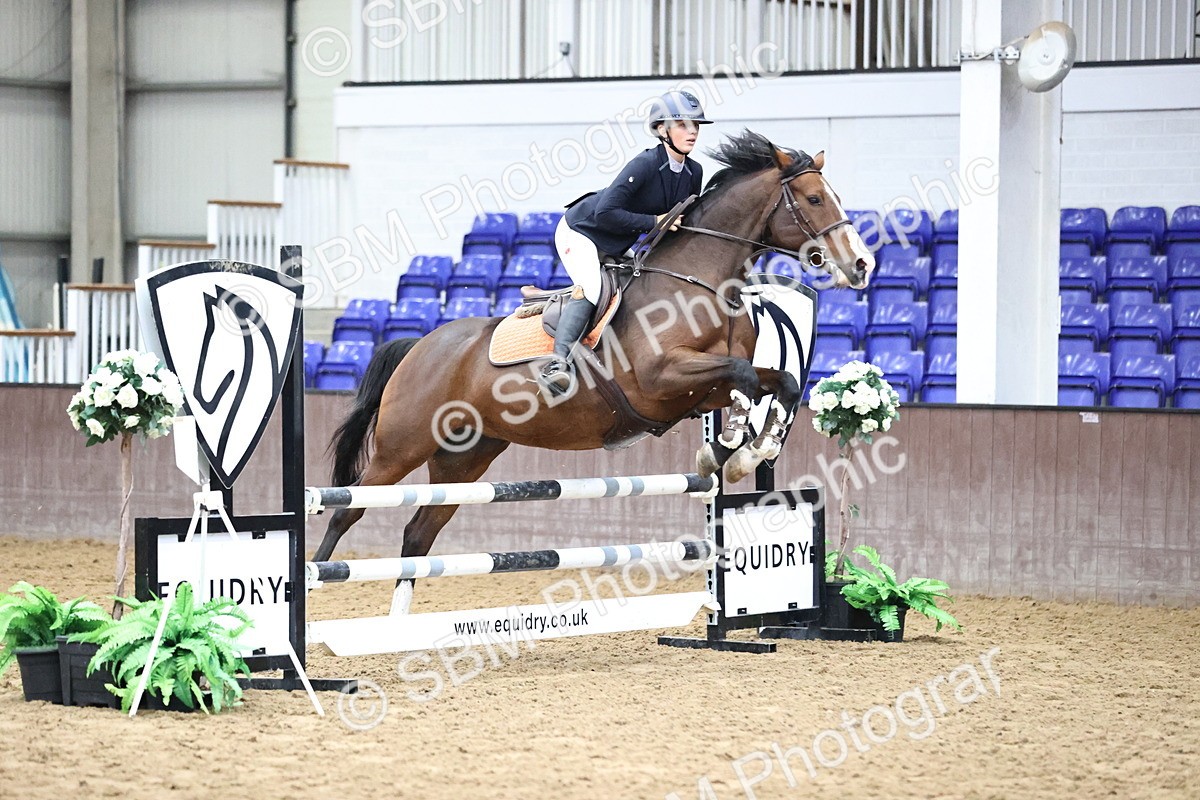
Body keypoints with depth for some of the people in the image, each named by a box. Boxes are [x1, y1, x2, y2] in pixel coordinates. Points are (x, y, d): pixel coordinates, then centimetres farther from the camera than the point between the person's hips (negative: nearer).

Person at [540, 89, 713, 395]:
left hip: (616, 249, 10)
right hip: (580, 230, -9)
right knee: (592, 291, -29)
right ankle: (558, 361, -38)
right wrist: (654, 221, -30)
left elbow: (683, 224, 11)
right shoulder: (645, 164, -27)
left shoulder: (694, 173, -4)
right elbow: (605, 213, -31)